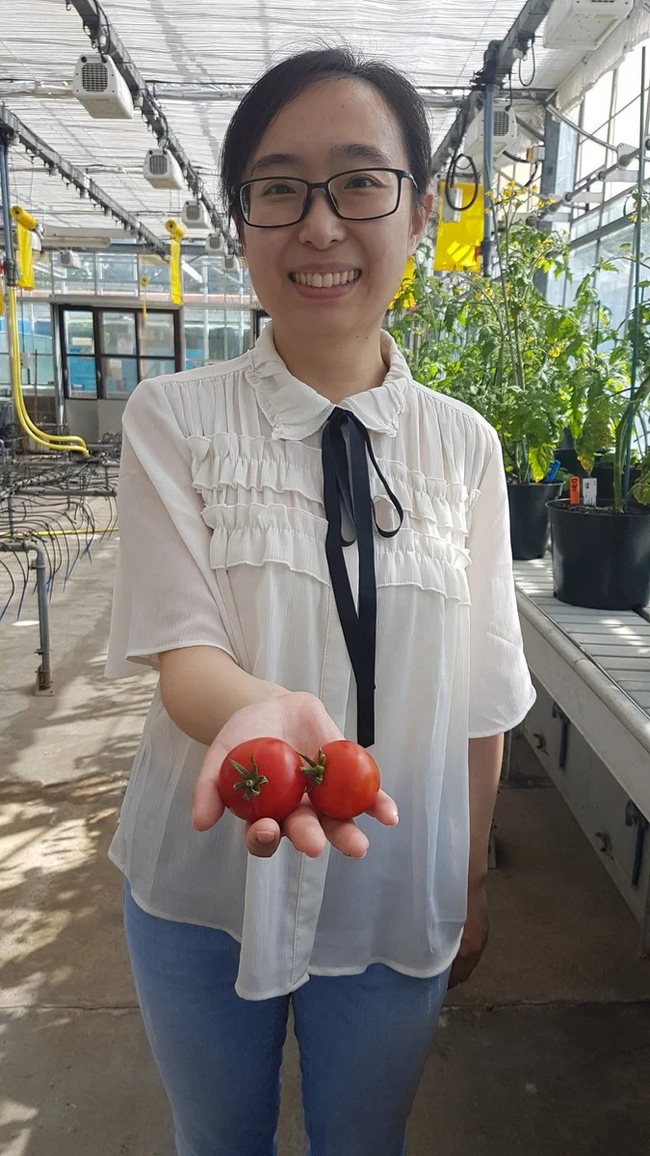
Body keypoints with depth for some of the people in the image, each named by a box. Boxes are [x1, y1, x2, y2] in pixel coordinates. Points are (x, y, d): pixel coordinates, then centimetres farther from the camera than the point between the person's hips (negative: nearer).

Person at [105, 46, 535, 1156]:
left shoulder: (463, 446, -5)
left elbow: (479, 697, 0)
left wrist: (470, 883, 7)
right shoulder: (173, 419, -10)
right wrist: (259, 711, -39)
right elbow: (181, 649, -16)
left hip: (397, 896, 2)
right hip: (205, 883, 0)